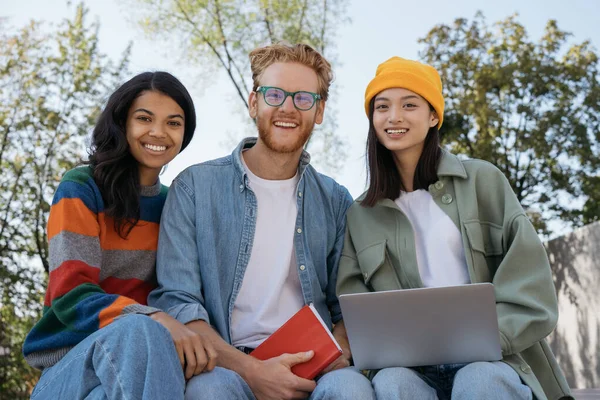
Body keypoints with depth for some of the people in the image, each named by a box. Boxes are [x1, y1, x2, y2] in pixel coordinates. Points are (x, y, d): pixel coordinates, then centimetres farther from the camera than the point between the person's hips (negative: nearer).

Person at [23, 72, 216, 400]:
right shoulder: (81, 189, -2)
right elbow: (71, 295, -13)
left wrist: (195, 335, -13)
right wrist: (156, 321, -30)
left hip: (150, 361, 3)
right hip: (71, 369, -2)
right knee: (140, 330, -37)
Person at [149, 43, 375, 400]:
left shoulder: (336, 202, 11)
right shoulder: (195, 188, 2)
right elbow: (176, 302, -5)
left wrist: (338, 357, -9)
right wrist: (251, 370, -18)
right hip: (227, 366, -1)